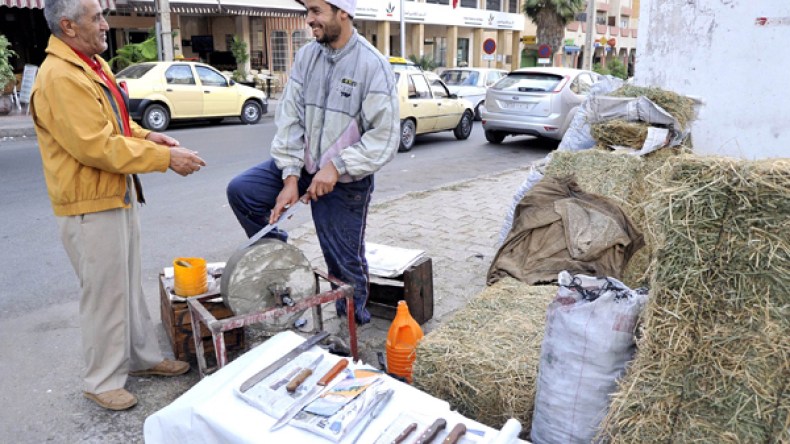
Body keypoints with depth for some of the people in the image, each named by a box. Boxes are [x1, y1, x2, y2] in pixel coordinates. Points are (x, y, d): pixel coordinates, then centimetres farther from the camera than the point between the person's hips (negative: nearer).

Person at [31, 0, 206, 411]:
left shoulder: (92, 65, 12)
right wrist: (166, 158, -24)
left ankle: (143, 357, 34)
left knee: (129, 284, 19)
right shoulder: (59, 77, -21)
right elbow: (96, 146, -27)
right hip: (89, 205, -10)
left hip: (117, 194, 10)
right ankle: (102, 381, 18)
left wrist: (146, 136, 1)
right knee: (104, 294, 1)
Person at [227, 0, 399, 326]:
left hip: (346, 180, -5)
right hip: (303, 165, 5)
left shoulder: (373, 66, -17)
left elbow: (385, 138, -19)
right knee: (240, 190, -5)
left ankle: (354, 321, 30)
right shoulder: (307, 56, -2)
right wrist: (290, 177, -12)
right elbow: (289, 117, -4)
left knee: (346, 261, 4)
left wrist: (336, 166, -25)